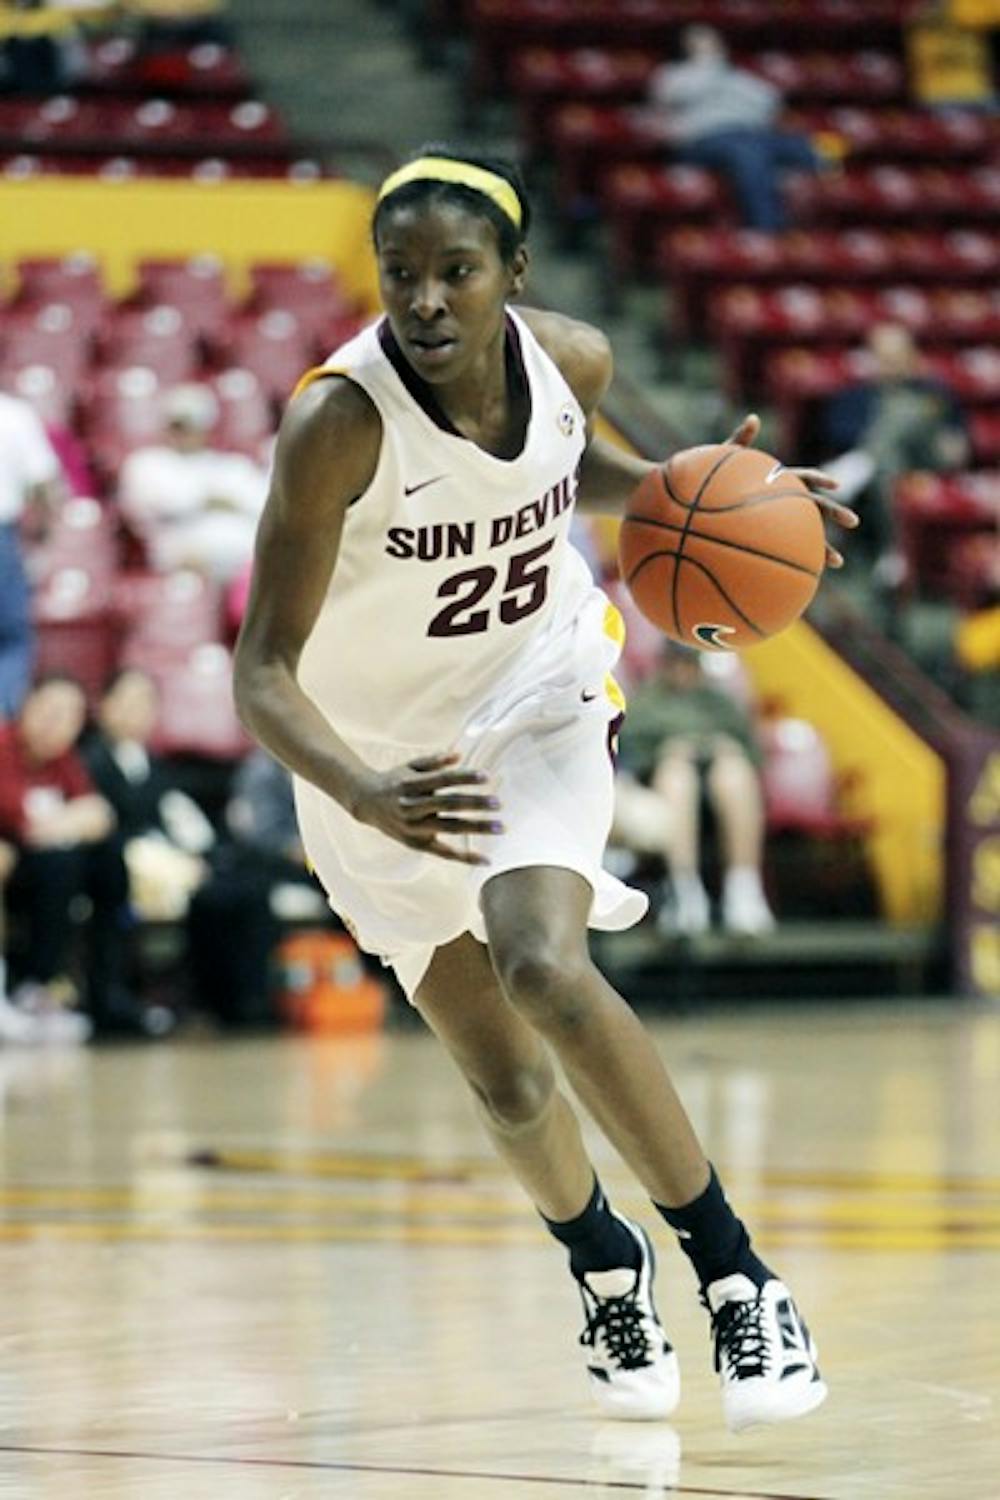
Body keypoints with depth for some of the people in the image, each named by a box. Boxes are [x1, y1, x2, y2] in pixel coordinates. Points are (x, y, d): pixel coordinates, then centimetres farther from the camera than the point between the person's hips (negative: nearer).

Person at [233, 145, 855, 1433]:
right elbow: (263, 677, -30)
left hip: (539, 697, 1)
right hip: (384, 750, -1)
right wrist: (369, 797, -49)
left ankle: (735, 1276, -16)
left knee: (542, 967, -26)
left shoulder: (571, 360, -16)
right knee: (504, 1081, 6)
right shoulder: (340, 422, -30)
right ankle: (605, 1265, 39)